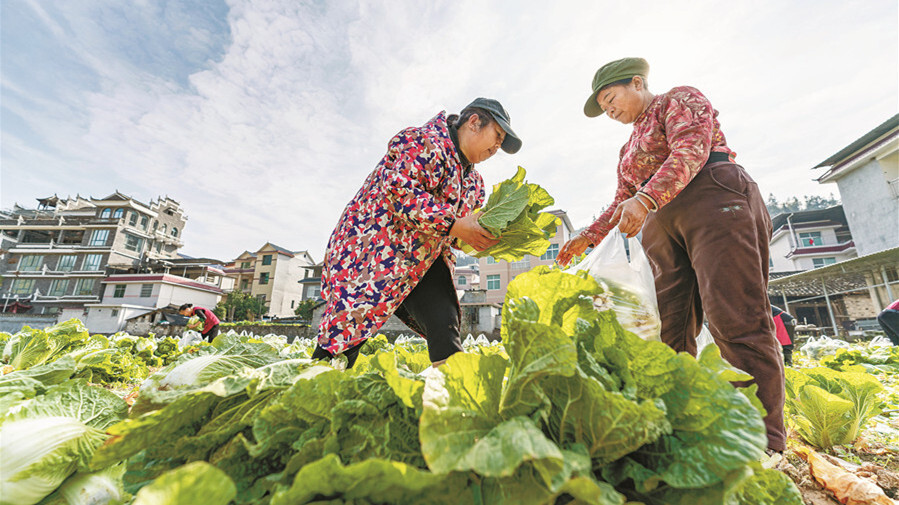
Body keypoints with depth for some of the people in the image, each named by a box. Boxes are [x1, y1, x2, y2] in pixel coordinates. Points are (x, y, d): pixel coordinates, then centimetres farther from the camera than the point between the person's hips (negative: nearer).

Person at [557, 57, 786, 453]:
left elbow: (692, 150, -8)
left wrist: (647, 198, -25)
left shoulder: (679, 99, 12)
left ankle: (767, 446, -9)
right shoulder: (628, 150, 31)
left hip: (713, 201, -6)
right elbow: (622, 203, 28)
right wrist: (588, 236, 17)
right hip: (660, 227, 7)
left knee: (737, 323, -14)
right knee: (668, 333, -5)